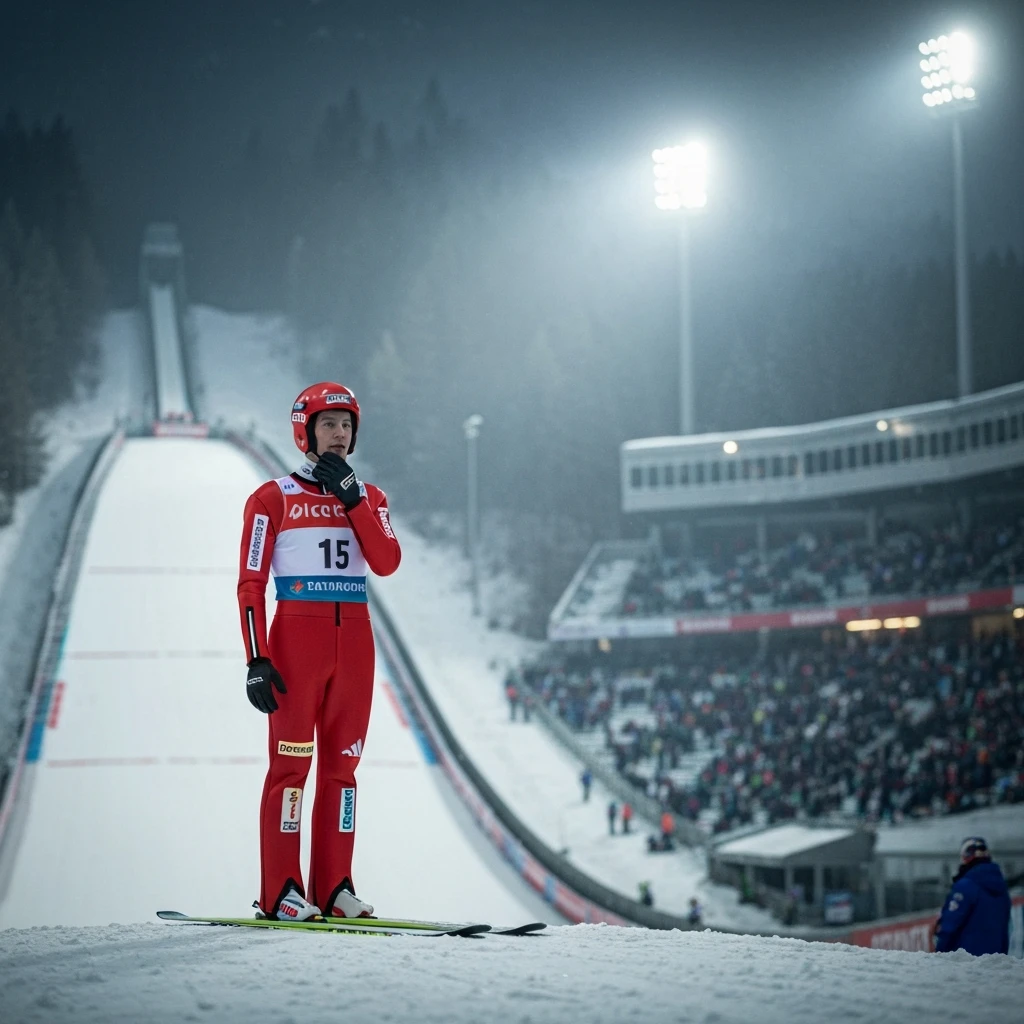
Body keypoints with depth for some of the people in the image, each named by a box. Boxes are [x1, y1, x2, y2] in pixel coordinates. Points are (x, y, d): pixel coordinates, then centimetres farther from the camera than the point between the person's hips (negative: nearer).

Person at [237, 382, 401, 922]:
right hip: (296, 639, -5)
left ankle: (333, 886, 8)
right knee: (292, 761, -7)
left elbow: (386, 563, -4)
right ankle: (279, 893, -6)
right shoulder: (273, 499, 1)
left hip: (354, 642, 5)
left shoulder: (368, 497, 13)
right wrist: (256, 661, -11)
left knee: (342, 764, 5)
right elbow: (250, 585, -3)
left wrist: (352, 498, -9)